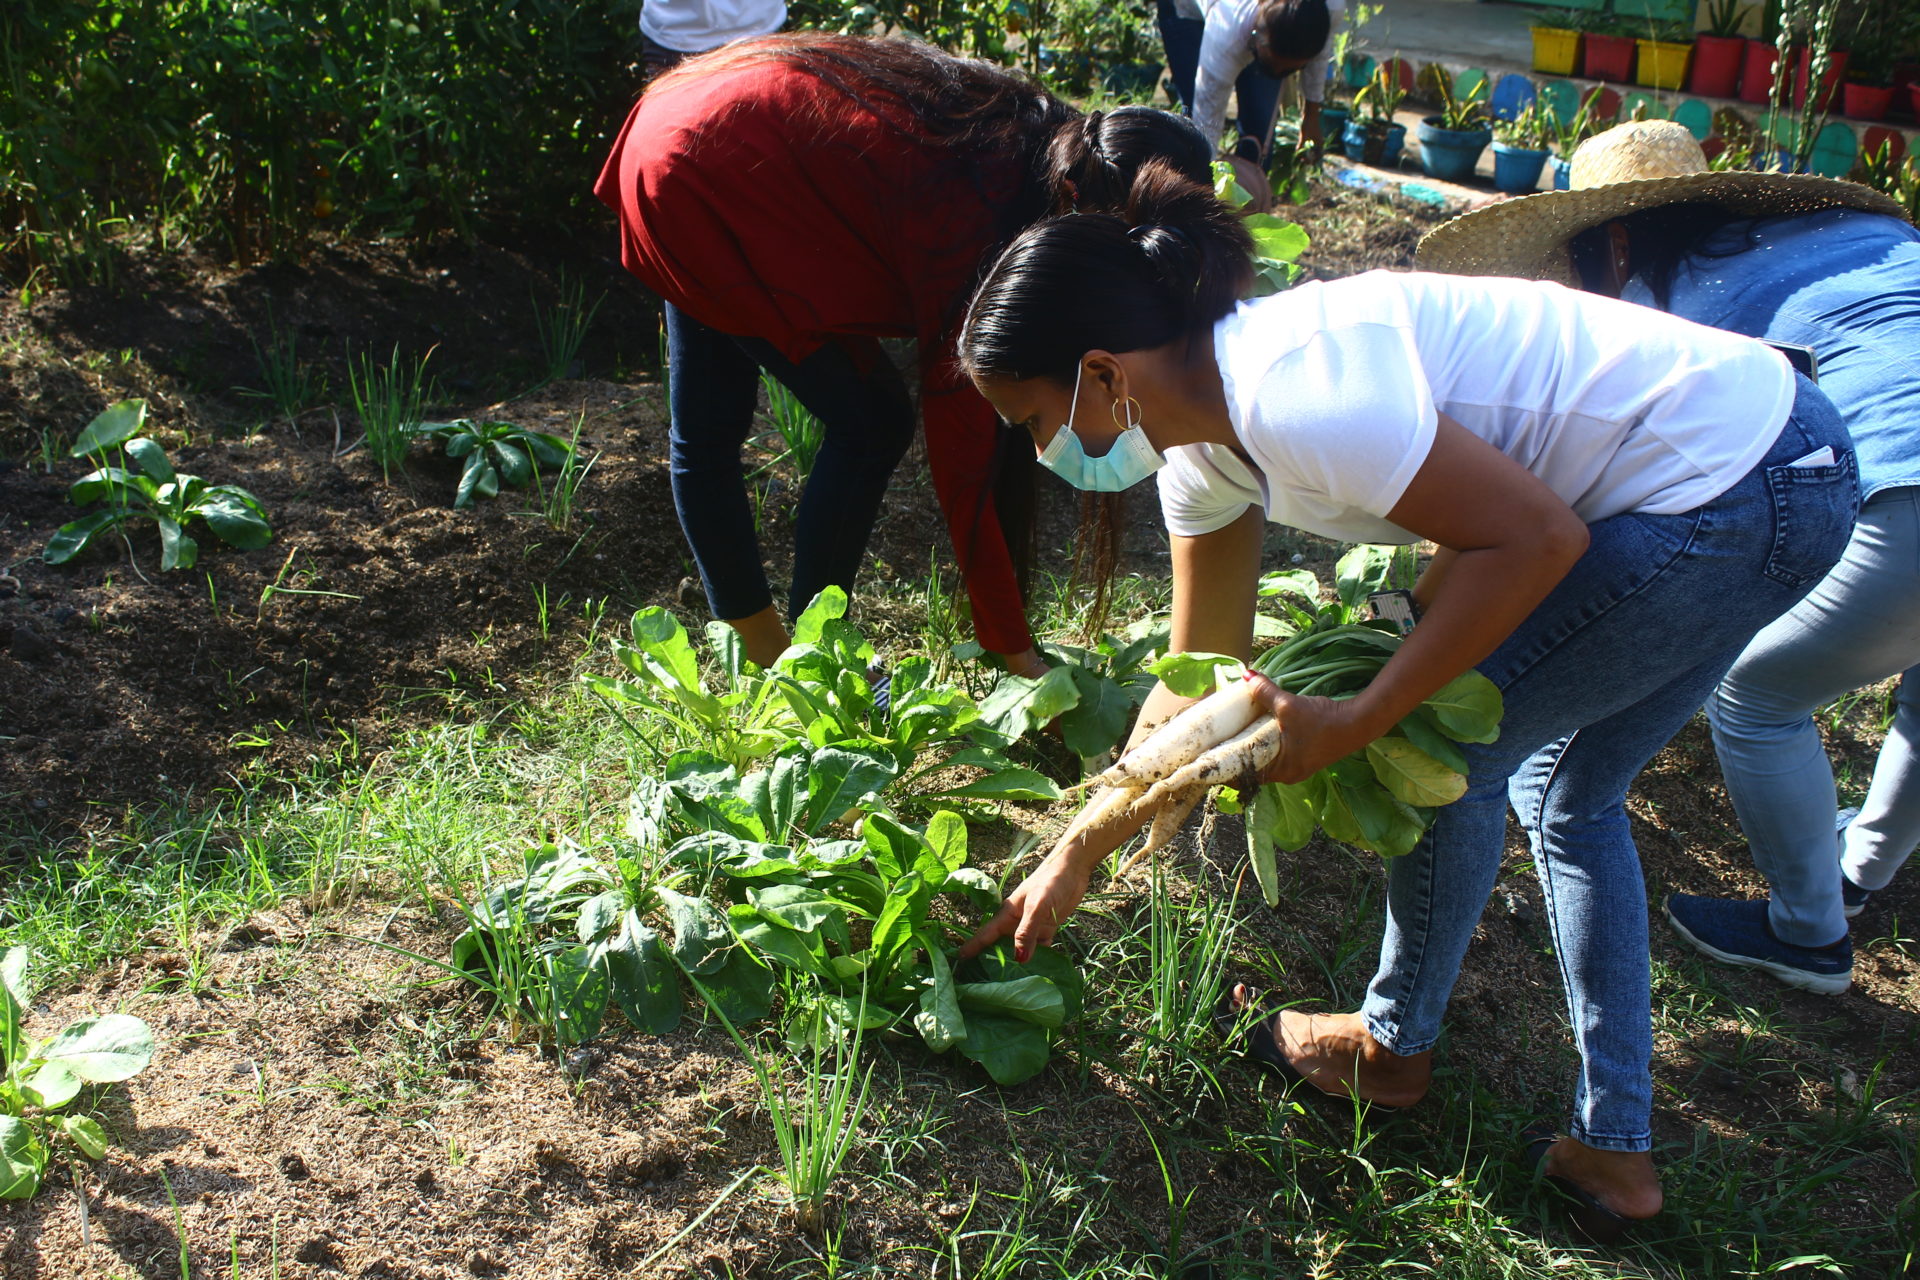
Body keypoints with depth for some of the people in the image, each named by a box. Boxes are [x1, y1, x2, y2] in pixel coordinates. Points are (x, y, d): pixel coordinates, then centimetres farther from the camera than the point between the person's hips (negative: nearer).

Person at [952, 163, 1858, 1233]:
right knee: (1568, 789, 20)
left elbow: (1538, 538, -24)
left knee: (1450, 743, 1)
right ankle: (1615, 1148, 30)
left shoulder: (1297, 393, -29)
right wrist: (1075, 860, 12)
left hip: (1748, 490, -9)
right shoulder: (1203, 445, 2)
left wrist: (1359, 722, -21)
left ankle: (1395, 1045, 25)